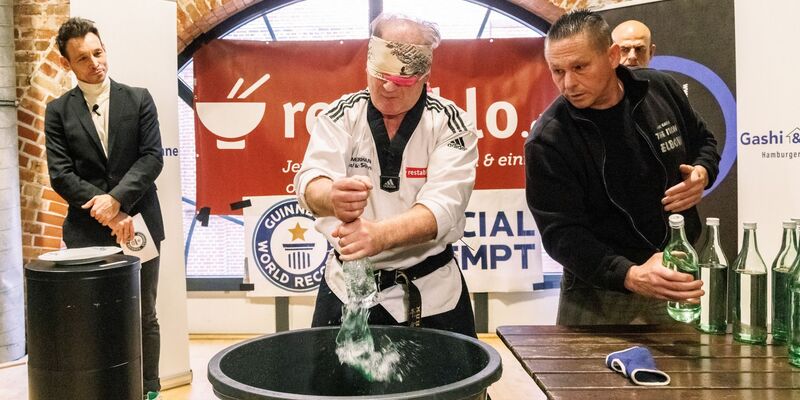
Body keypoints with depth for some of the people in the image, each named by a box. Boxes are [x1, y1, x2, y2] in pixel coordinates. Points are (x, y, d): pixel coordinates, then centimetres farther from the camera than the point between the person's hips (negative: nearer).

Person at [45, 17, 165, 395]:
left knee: (144, 317, 8)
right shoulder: (58, 111, 5)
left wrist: (116, 199, -16)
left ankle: (149, 390, 21)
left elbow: (152, 157, -4)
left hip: (139, 223, 0)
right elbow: (60, 175, -1)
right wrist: (108, 214, -11)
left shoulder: (138, 99, 5)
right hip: (87, 231, 0)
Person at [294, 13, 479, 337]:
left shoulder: (451, 125, -9)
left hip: (431, 295, -1)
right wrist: (334, 197, -45)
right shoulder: (342, 115, -4)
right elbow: (311, 181, -20)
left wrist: (379, 235, -43)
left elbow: (443, 206, -23)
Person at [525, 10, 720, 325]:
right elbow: (561, 233, -22)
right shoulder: (547, 141, -19)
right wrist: (630, 275, -35)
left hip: (678, 275, 4)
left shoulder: (660, 89, -5)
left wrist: (702, 174, -10)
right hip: (598, 285, -3)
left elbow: (703, 142, 13)